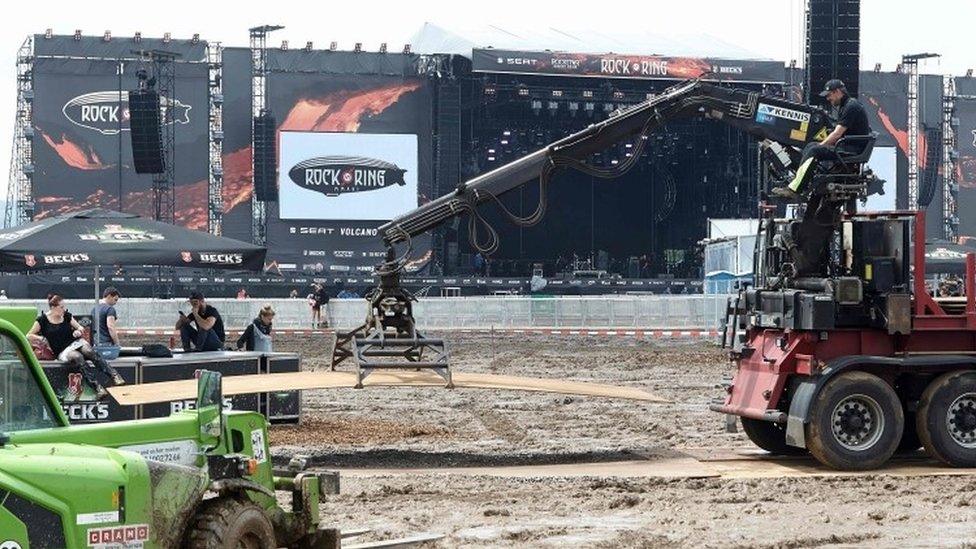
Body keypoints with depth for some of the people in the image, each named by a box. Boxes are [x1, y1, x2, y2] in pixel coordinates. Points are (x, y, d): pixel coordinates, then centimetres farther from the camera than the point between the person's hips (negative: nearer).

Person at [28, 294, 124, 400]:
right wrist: (42, 338, -10)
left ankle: (114, 376, -40)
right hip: (62, 351, -4)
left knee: (90, 352, -30)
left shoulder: (67, 316, 12)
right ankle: (98, 388, -45)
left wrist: (79, 331, -3)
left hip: (76, 342, 4)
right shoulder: (43, 320, 2)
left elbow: (80, 328, 20)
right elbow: (29, 336, 6)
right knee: (78, 357, -35)